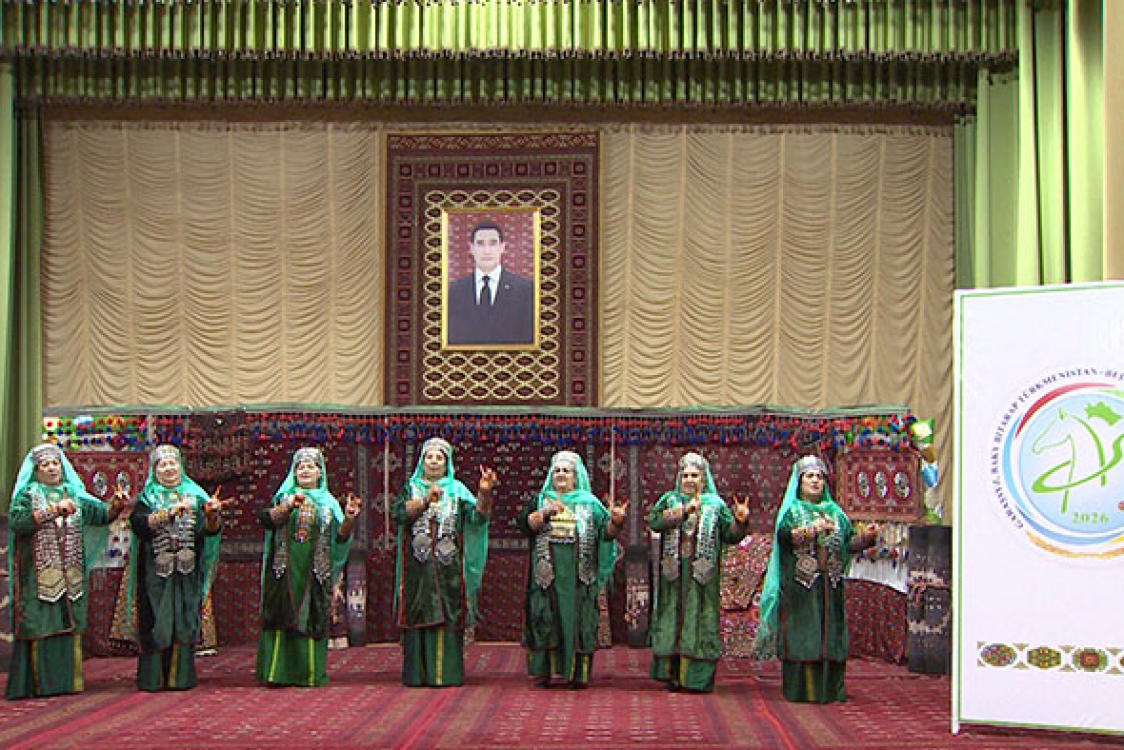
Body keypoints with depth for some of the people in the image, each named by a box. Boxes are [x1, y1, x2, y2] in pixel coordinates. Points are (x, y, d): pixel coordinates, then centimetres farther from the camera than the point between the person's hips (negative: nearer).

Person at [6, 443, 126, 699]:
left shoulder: (74, 494, 14)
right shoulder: (26, 495, 4)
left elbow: (100, 514, 6)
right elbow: (17, 521, -14)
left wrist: (115, 505, -14)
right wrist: (53, 510, -21)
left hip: (70, 574, 4)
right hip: (39, 574, -4)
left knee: (69, 625, 2)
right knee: (40, 627, -6)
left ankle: (67, 680, 7)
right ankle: (39, 684, -2)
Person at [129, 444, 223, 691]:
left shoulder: (194, 494, 11)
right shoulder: (148, 497, 6)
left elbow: (210, 529, 1)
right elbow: (138, 524, -13)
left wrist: (212, 514, -20)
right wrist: (169, 513, -23)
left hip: (187, 572, 2)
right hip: (156, 572, -2)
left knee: (184, 622, 1)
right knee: (157, 623, -3)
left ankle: (180, 676, 8)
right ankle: (153, 678, 4)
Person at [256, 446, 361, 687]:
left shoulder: (328, 503, 12)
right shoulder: (284, 496, 11)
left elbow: (341, 536, 3)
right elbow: (266, 518, -6)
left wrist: (349, 518, -16)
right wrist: (289, 506, -20)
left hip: (314, 569, 1)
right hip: (286, 568, 0)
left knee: (311, 619, -2)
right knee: (282, 615, -5)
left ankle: (309, 672, 3)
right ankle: (279, 671, -2)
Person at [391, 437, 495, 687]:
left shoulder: (457, 490, 11)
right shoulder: (411, 488, 13)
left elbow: (477, 516, -4)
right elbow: (398, 513, -5)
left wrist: (484, 494, -22)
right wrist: (425, 500, -15)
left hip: (448, 566, 0)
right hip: (418, 566, 0)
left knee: (448, 616, -5)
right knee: (418, 617, -3)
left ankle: (447, 673, -2)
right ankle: (417, 673, 1)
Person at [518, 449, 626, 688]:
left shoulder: (590, 503, 11)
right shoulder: (540, 500, 13)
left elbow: (607, 532, 2)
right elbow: (524, 523, -3)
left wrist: (616, 521, -19)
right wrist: (545, 512, -18)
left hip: (579, 576, 0)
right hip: (548, 572, 0)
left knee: (579, 621, -2)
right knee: (546, 621, -2)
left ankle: (579, 673, 3)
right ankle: (544, 672, 3)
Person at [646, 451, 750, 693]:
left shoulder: (715, 504, 9)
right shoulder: (669, 500, 11)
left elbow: (731, 536, 3)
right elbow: (653, 520, -7)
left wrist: (740, 521, -17)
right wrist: (684, 511, -15)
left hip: (702, 574, -1)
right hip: (673, 573, 1)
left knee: (700, 622, -3)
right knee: (672, 618, 1)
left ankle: (697, 677, 1)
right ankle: (672, 674, 8)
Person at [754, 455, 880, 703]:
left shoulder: (835, 511, 17)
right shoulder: (790, 509, 6)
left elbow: (850, 543, 11)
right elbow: (785, 535, -13)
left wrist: (866, 536, -8)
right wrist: (815, 528, -26)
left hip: (830, 586, 3)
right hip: (799, 585, -3)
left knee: (830, 636, 1)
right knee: (801, 635, -6)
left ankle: (830, 689, 7)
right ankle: (800, 689, 0)